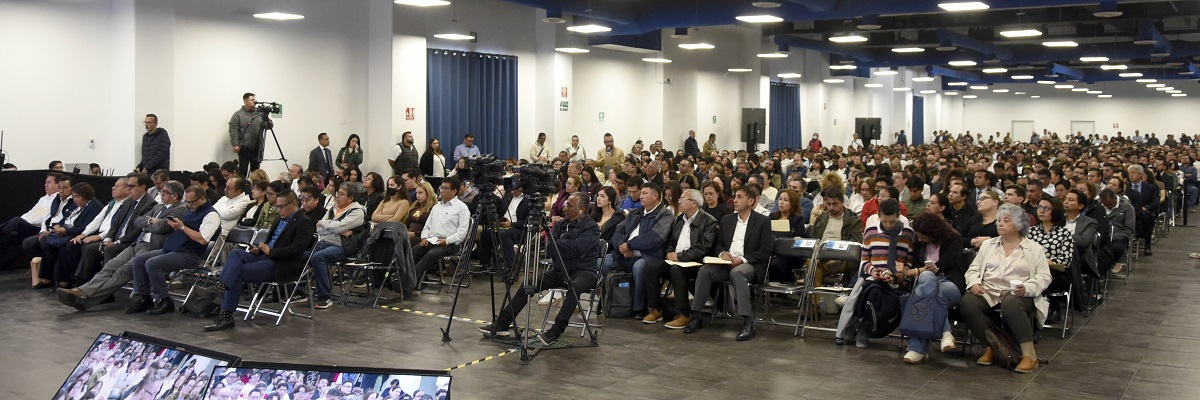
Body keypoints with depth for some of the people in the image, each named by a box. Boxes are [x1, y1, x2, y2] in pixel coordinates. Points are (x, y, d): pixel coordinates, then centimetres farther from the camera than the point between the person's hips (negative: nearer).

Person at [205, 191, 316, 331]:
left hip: (280, 266, -8)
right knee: (236, 253, -18)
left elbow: (296, 249, -18)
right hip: (264, 256, 8)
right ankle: (222, 286, -32)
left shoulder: (305, 223, -6)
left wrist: (270, 251, -14)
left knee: (236, 273, -19)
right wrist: (260, 248, 7)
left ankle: (226, 314, -18)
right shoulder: (280, 219, 23)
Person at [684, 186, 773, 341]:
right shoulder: (727, 220, 17)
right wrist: (722, 253, -4)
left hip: (749, 264, -5)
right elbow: (719, 244, 21)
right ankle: (696, 317, -18)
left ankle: (748, 324, -39)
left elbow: (765, 251, -6)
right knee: (704, 270, -24)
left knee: (737, 272, -38)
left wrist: (743, 259, -17)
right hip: (726, 263, 5)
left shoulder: (763, 221, 1)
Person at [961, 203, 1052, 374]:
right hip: (988, 293, 3)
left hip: (1018, 295, -3)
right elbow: (973, 269, 16)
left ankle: (1029, 353, -29)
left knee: (1010, 304, -40)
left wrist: (1027, 288, -18)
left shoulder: (1034, 248, 11)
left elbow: (1044, 276, 2)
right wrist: (974, 283, -7)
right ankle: (991, 346, -16)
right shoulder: (988, 244, 21)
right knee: (967, 302, -30)